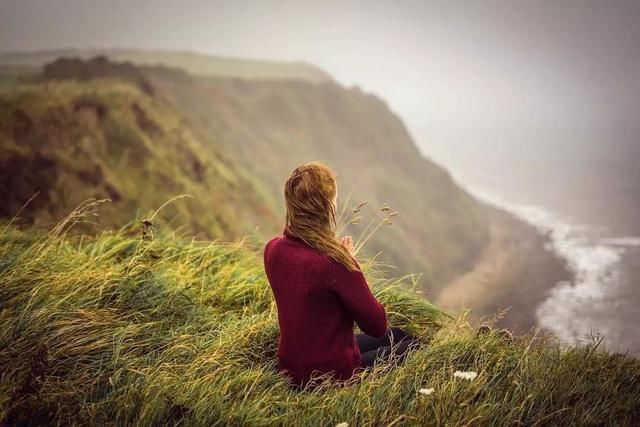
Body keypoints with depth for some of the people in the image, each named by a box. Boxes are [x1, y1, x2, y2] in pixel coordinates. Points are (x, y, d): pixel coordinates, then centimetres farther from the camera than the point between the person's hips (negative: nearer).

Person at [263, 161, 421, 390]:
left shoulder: (272, 250, -7)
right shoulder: (333, 261, -30)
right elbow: (377, 325, -18)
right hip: (333, 375, -7)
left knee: (396, 335, 25)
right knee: (415, 347, 18)